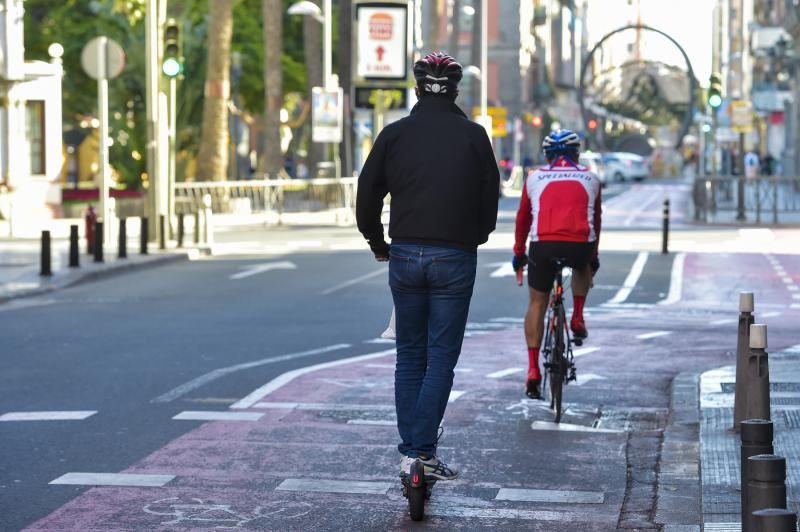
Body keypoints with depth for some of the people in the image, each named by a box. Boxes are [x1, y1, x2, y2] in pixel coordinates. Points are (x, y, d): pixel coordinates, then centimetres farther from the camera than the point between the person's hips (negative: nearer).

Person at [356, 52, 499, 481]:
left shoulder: (394, 134, 2)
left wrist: (377, 243, 20)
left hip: (405, 256, 2)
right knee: (441, 359, 2)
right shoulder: (473, 136, 0)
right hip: (455, 257, -2)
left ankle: (410, 451, 11)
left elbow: (367, 196, 5)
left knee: (409, 356, 12)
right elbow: (490, 202, 3)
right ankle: (422, 452, -7)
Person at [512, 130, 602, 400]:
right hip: (581, 244, 1)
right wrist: (594, 256, 43)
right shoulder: (590, 179, 20)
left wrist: (518, 253, 38)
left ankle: (533, 370, 6)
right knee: (584, 266, 37)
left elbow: (523, 218, 25)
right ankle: (578, 317, 22)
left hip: (543, 245, -1)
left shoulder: (535, 178, 19)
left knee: (537, 304, 14)